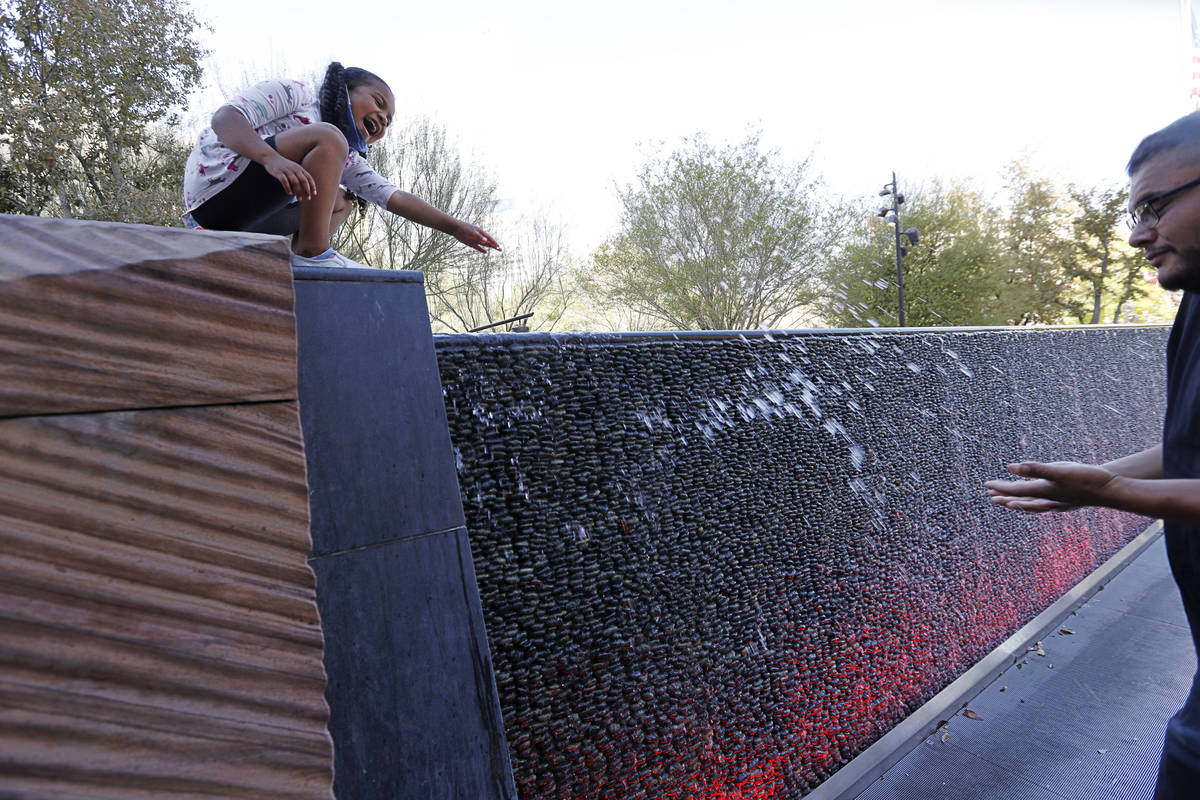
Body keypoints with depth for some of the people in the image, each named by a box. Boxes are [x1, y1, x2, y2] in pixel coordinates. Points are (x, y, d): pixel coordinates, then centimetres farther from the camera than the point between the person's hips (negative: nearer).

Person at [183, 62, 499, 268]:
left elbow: (395, 198, 13)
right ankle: (312, 251, -22)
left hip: (252, 215, 9)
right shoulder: (296, 93, -1)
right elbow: (224, 117, -15)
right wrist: (271, 157, -35)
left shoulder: (348, 159, 19)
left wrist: (454, 227, 4)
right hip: (217, 182, -9)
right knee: (328, 138, -20)